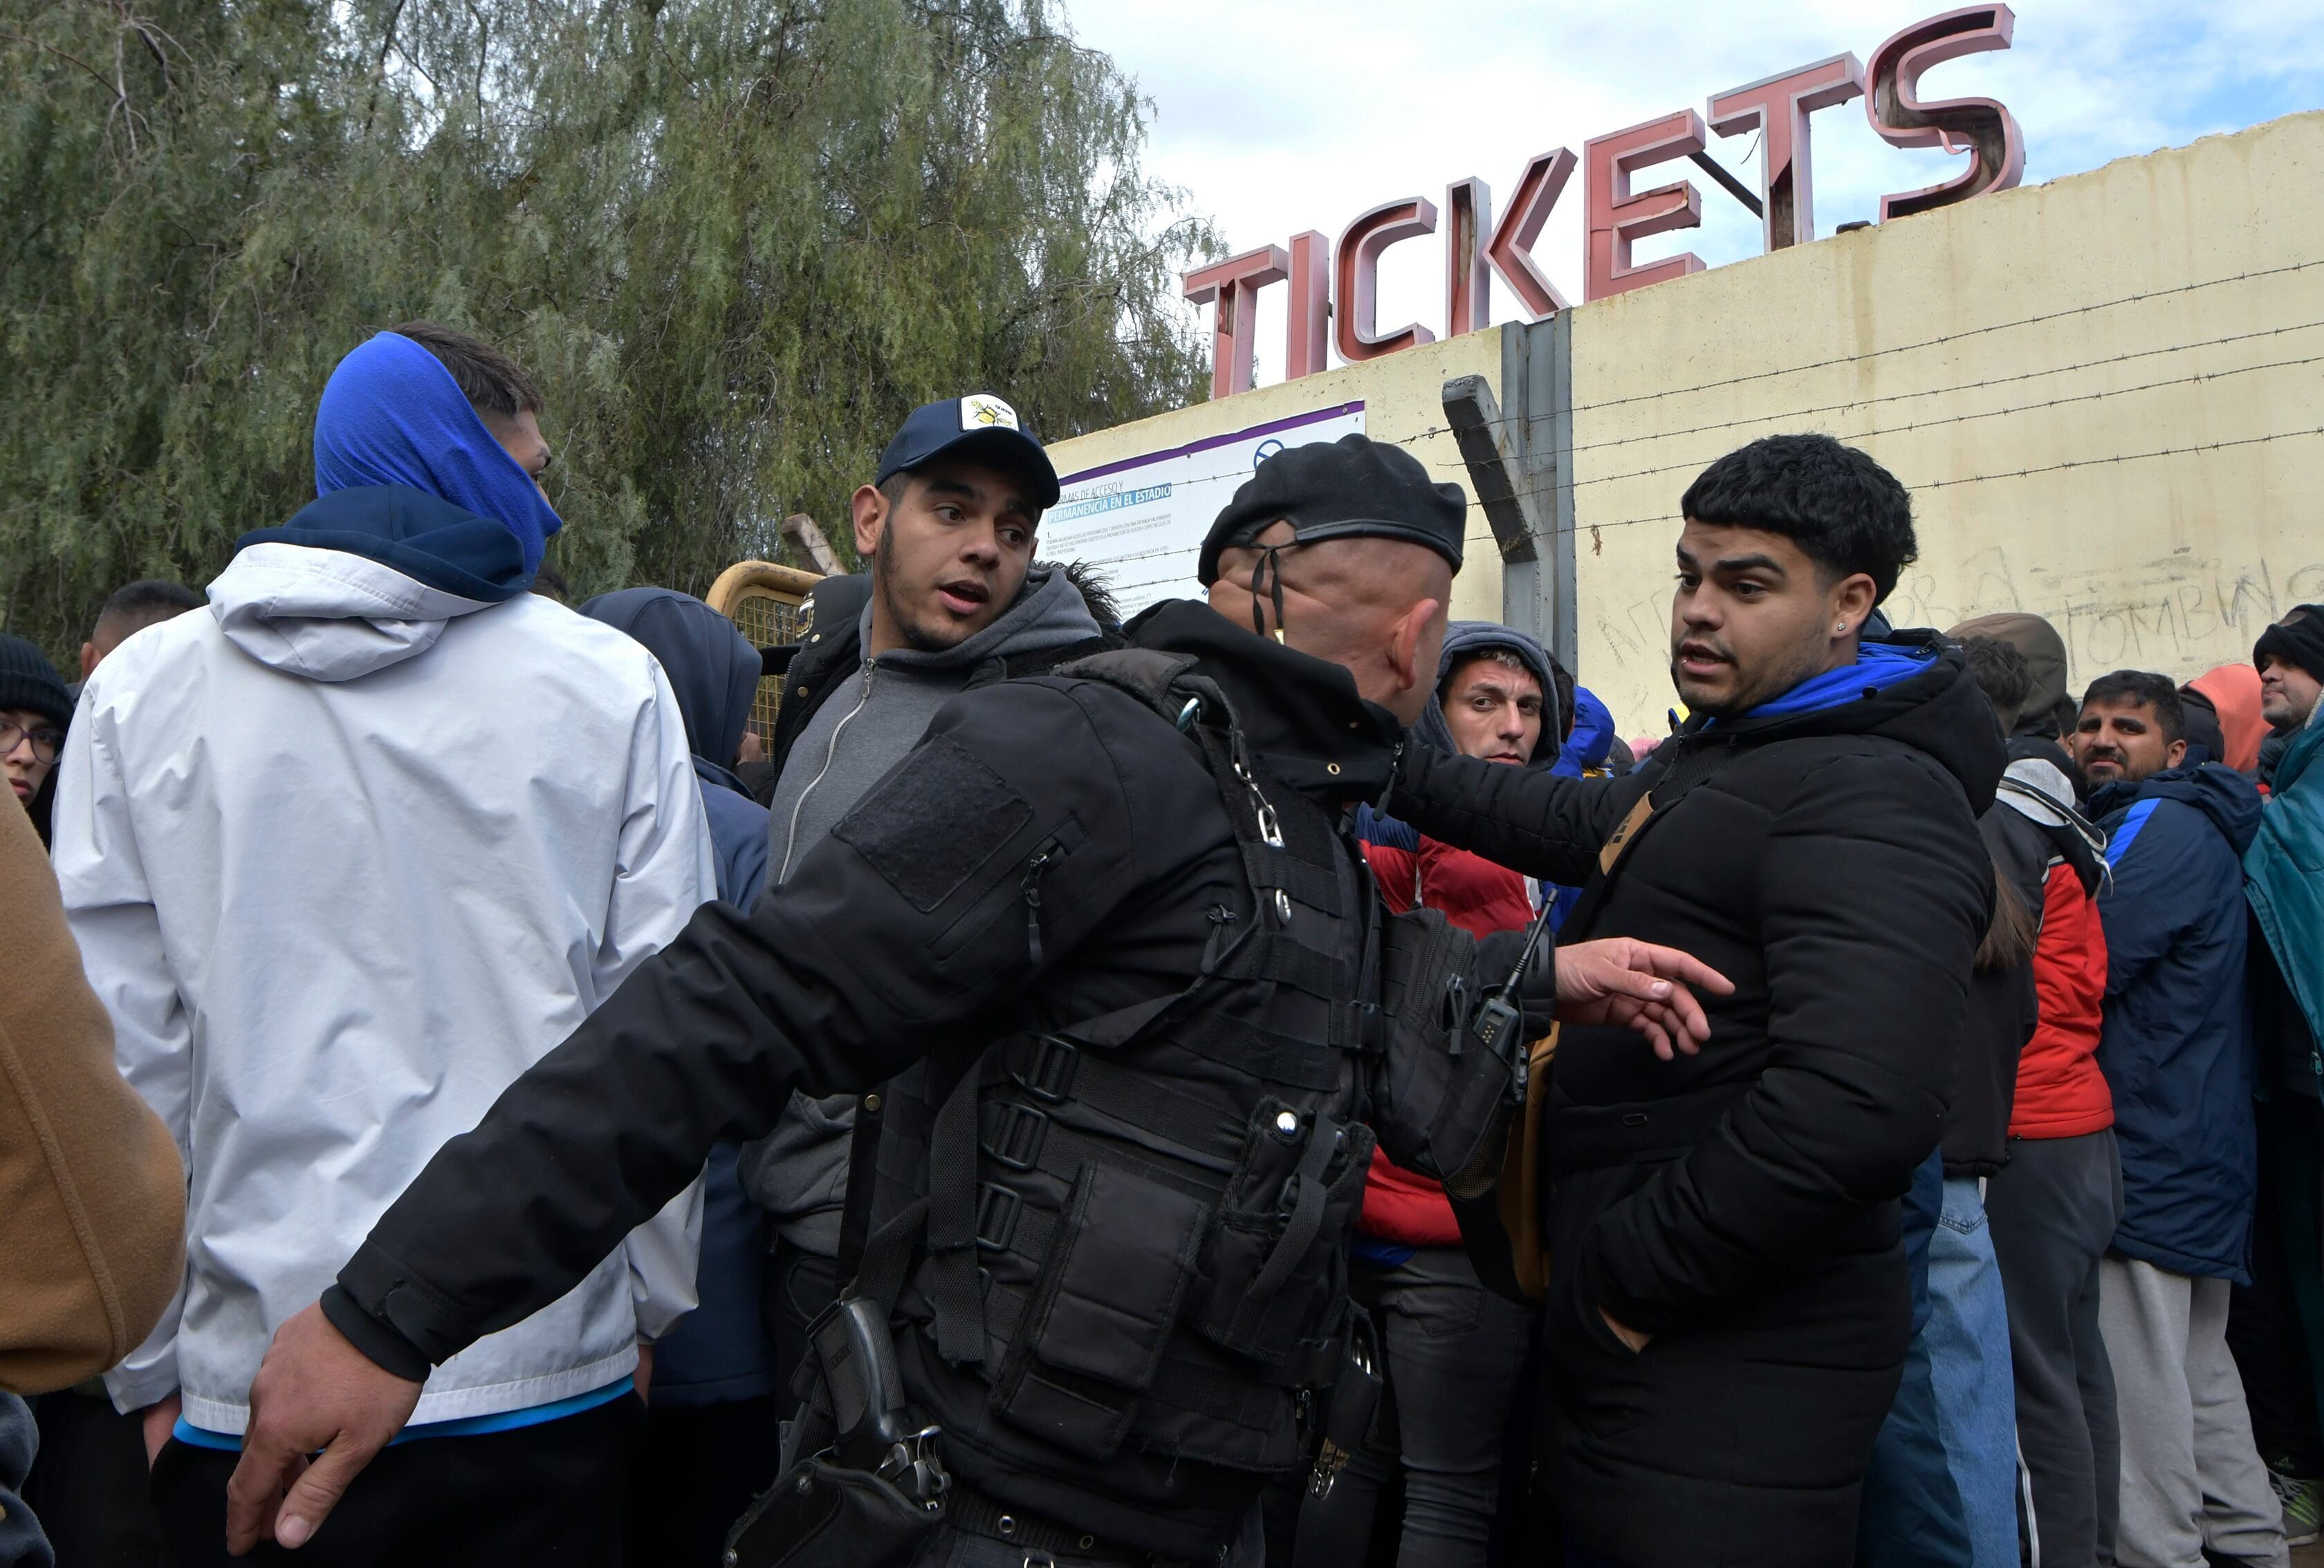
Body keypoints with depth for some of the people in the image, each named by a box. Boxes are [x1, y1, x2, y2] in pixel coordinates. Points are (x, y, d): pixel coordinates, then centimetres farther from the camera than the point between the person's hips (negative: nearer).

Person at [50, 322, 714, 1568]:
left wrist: (147, 1367, 9)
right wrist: (657, 1305, 9)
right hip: (541, 1371, -1)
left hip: (249, 1383, 2)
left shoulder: (142, 687, -1)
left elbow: (119, 1047, 0)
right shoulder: (608, 685, -6)